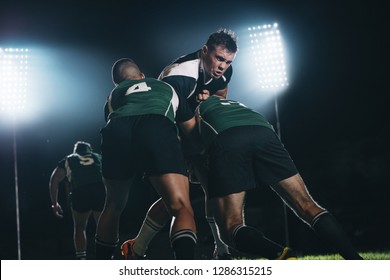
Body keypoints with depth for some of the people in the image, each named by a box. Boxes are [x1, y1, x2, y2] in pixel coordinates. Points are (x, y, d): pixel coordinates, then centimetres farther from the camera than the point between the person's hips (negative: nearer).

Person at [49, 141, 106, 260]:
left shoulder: (68, 159, 30)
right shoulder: (98, 157, 34)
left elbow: (54, 179, 16)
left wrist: (54, 203, 18)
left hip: (80, 191, -1)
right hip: (102, 189, 1)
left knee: (80, 228, 21)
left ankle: (81, 260, 9)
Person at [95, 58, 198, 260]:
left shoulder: (113, 95, 40)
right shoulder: (166, 88, 41)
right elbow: (192, 129, 43)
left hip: (116, 132, 2)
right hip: (157, 130, -2)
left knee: (114, 206, 25)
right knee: (182, 209, -5)